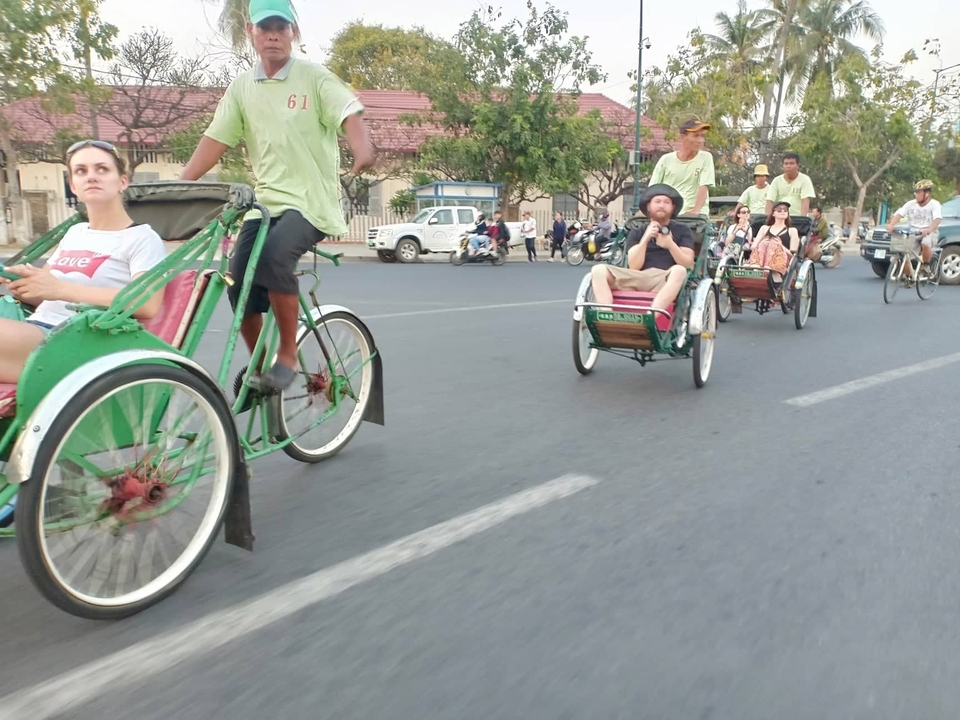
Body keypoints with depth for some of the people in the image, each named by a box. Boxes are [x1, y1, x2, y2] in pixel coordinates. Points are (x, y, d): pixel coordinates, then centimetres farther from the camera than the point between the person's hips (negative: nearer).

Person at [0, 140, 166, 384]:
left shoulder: (142, 238, 1)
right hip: (35, 332, 7)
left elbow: (148, 306, -16)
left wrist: (60, 288, -19)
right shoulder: (74, 232, 24)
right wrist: (23, 287, 0)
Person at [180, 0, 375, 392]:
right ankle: (257, 362, 14)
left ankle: (288, 356, -14)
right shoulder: (241, 87, 10)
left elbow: (349, 115, -17)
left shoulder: (314, 77, -1)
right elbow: (215, 140, 7)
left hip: (312, 199, -4)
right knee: (238, 278, -9)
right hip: (265, 200, 5)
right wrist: (180, 185, -3)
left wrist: (363, 149, -40)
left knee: (275, 255, -31)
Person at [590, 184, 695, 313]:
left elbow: (688, 265, 2)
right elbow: (634, 267, 3)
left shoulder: (682, 230, 15)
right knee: (598, 270, -18)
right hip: (638, 279, 2)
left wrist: (670, 244, -15)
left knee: (679, 270, -35)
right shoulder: (637, 233, 17)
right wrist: (645, 239, -10)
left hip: (667, 282, -1)